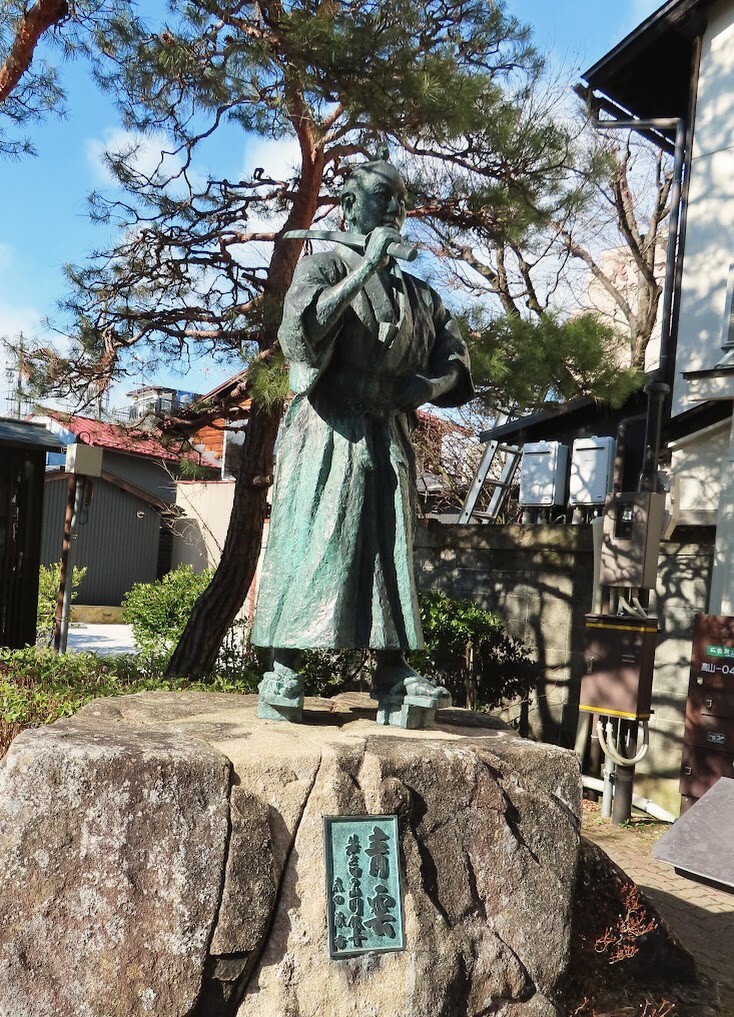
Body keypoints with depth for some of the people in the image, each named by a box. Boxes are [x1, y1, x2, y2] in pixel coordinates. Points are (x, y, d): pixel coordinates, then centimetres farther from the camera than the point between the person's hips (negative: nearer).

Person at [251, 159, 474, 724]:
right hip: (329, 429, -5)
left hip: (389, 436, 5)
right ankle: (283, 669, -3)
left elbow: (454, 357, 18)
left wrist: (432, 384, -4)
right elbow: (302, 326, -17)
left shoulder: (417, 293, 19)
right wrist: (366, 267, -21)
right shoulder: (325, 267, 3)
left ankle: (392, 671, 6)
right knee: (311, 543, -7)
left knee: (392, 548, 2)